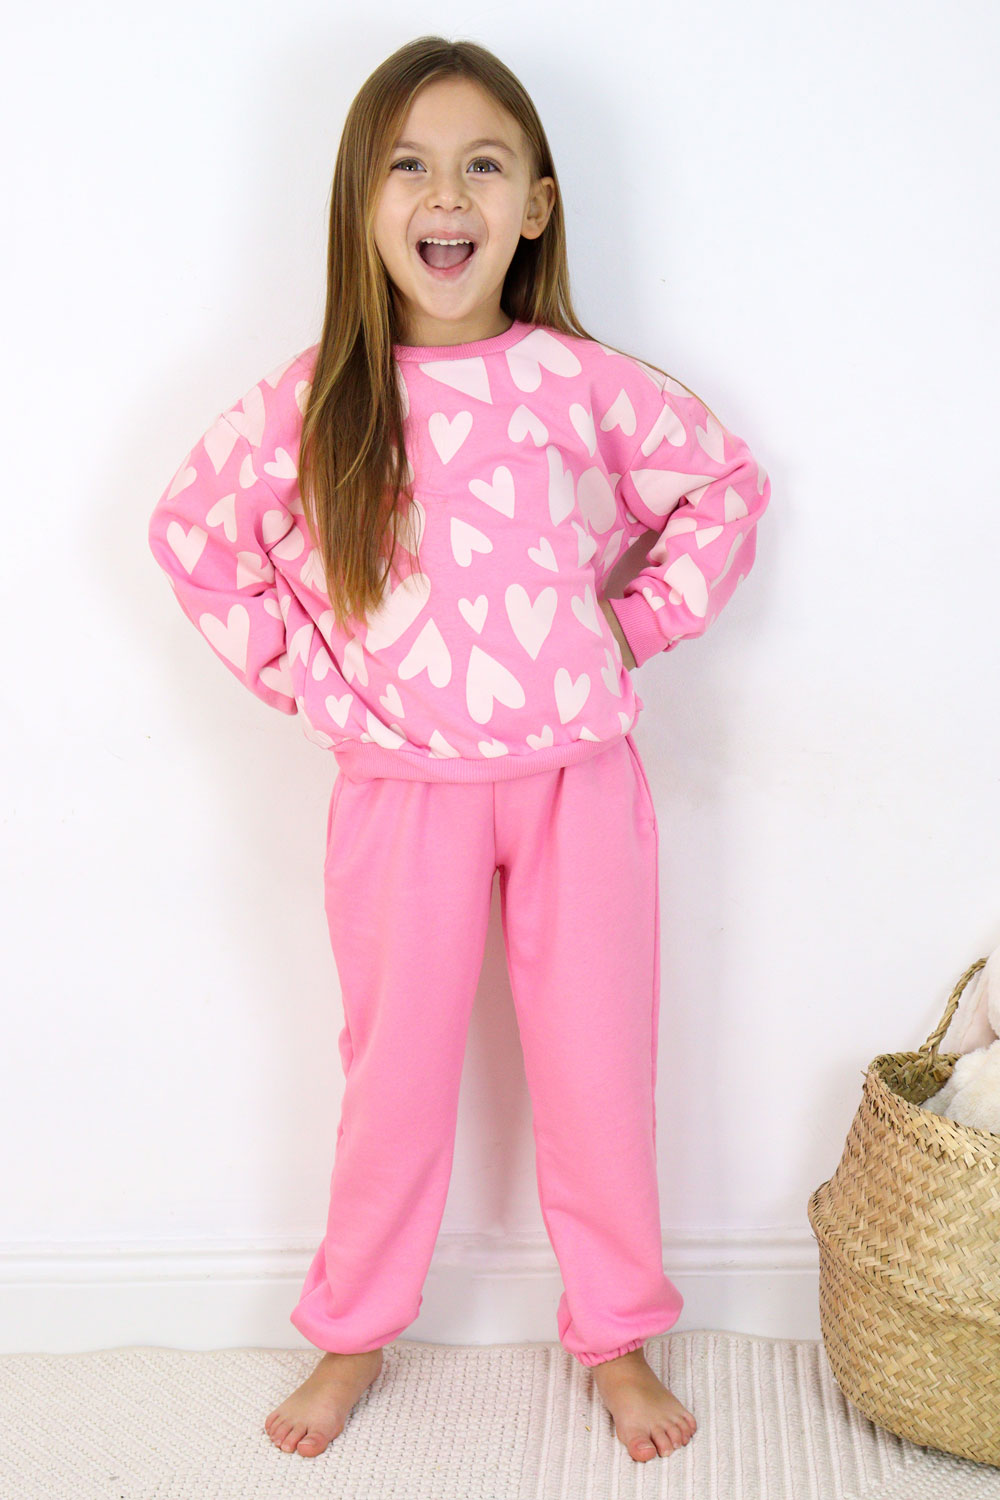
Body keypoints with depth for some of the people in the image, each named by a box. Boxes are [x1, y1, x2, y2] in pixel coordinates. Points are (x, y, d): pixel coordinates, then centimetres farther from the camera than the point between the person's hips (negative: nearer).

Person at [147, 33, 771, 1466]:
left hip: (577, 776, 1)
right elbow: (190, 531, 8)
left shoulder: (581, 381, -4)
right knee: (396, 1069, 14)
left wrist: (644, 617, 2)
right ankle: (353, 1333, 35)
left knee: (598, 1066, 11)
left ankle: (617, 1334, 32)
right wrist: (294, 669, 2)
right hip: (401, 789, 0)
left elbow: (726, 483, 10)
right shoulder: (311, 401, -5)